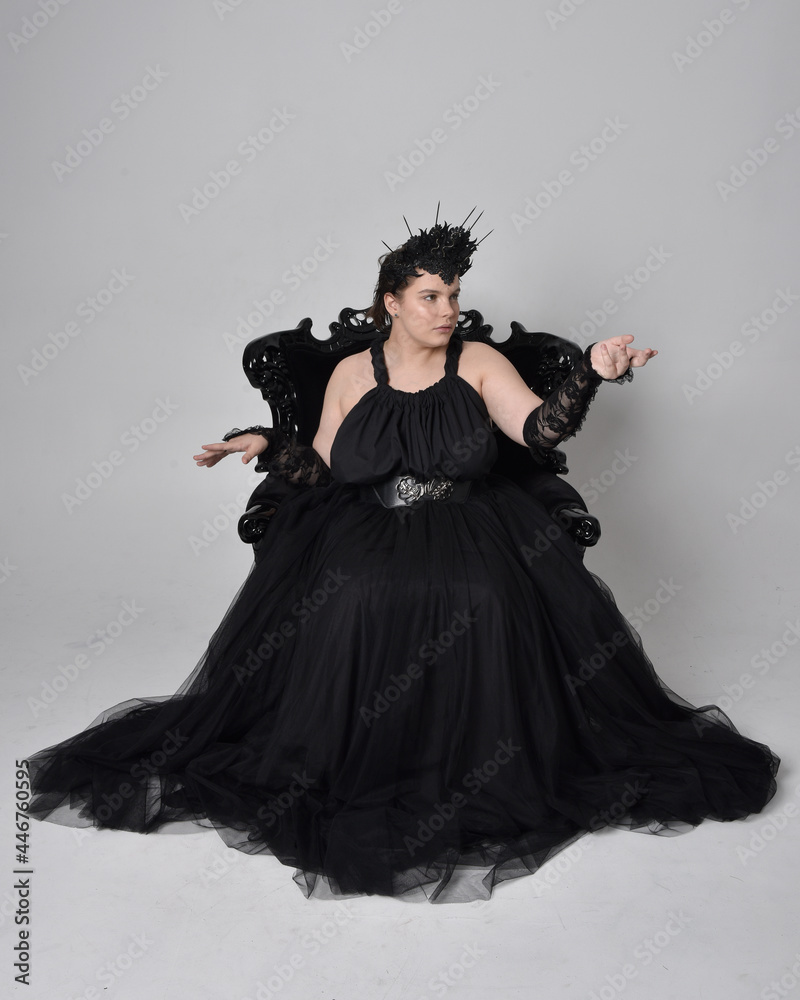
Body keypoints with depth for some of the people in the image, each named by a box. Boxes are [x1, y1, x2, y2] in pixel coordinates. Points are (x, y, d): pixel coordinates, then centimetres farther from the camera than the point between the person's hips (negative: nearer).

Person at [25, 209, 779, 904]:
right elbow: (323, 472, 9)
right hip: (365, 527, 1)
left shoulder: (479, 364, 7)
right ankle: (344, 770, -14)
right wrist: (265, 446, -8)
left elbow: (540, 430, -7)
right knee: (352, 596, -31)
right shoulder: (353, 374, 11)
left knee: (485, 598, -31)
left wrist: (590, 373, -21)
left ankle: (486, 774, -12)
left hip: (466, 526, 0)